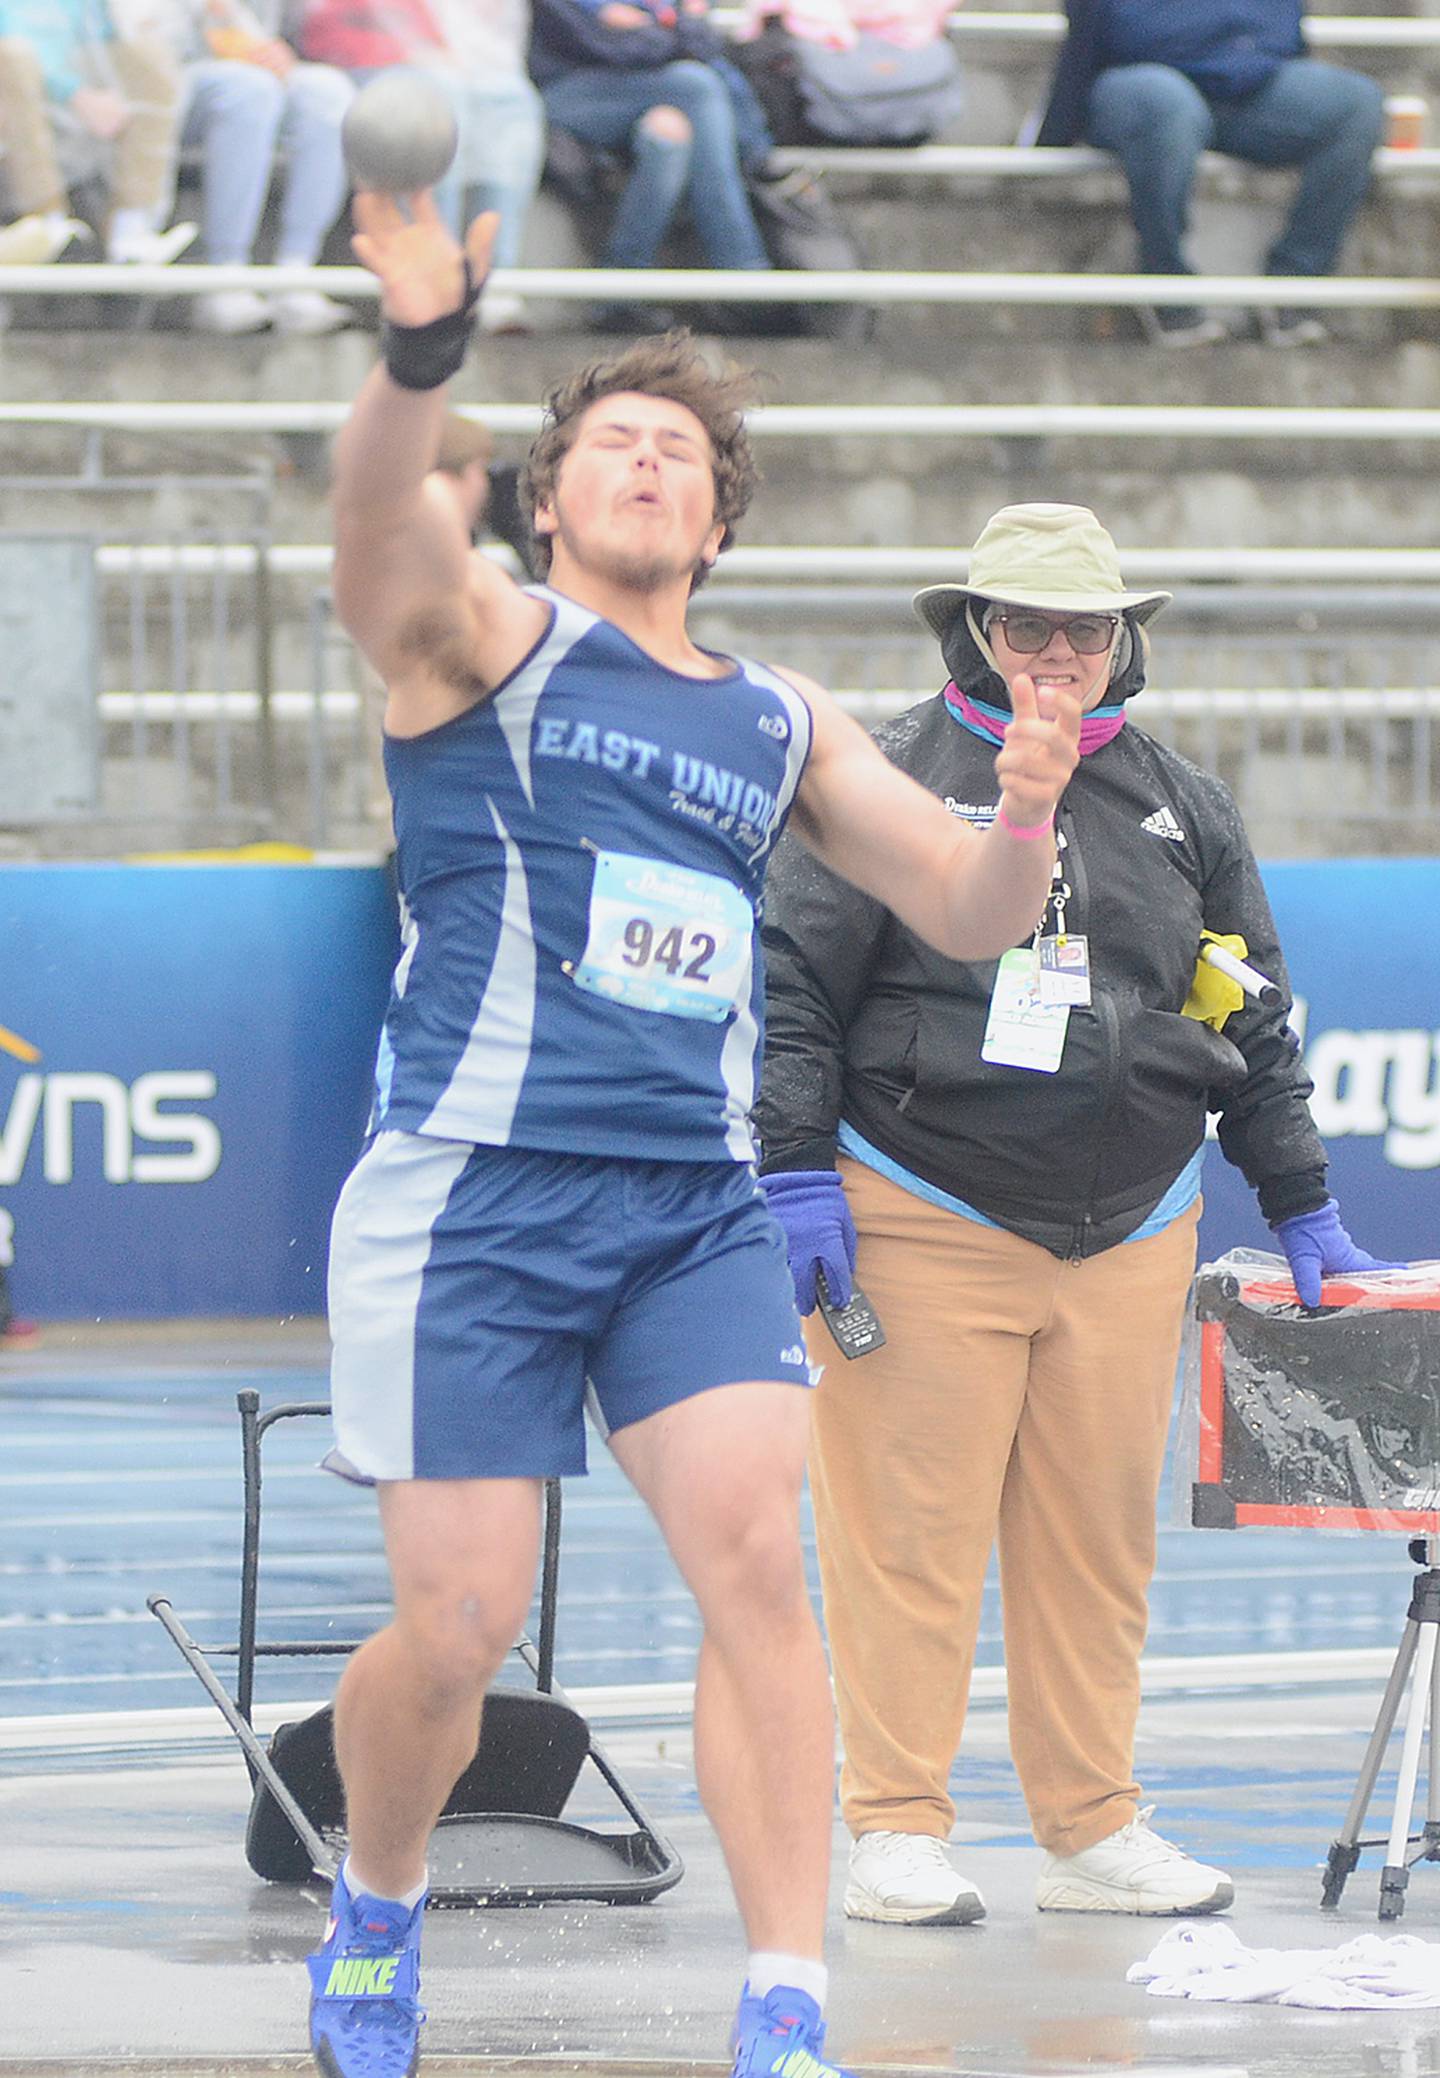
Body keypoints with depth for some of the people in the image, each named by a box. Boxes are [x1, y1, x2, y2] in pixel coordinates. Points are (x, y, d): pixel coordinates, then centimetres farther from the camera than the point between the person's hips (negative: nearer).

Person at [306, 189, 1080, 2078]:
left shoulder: (782, 721, 17)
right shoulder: (479, 635, 2)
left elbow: (965, 915, 16)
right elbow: (381, 515, -21)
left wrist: (1024, 818, -8)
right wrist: (422, 353, -44)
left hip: (697, 1211, 4)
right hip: (472, 1198, -3)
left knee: (755, 1555, -17)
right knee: (456, 1635, -4)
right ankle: (375, 1913, 28)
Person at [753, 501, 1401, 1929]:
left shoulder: (1181, 810, 14)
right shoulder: (885, 784, 0)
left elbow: (1253, 1025, 20)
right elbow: (789, 986, -2)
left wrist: (1302, 1211, 19)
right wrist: (795, 1174, -9)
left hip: (1129, 1235, 4)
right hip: (923, 1215, -4)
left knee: (1100, 1539, 6)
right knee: (911, 1530, -5)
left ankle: (1093, 1827, 13)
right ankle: (898, 1832, 0)